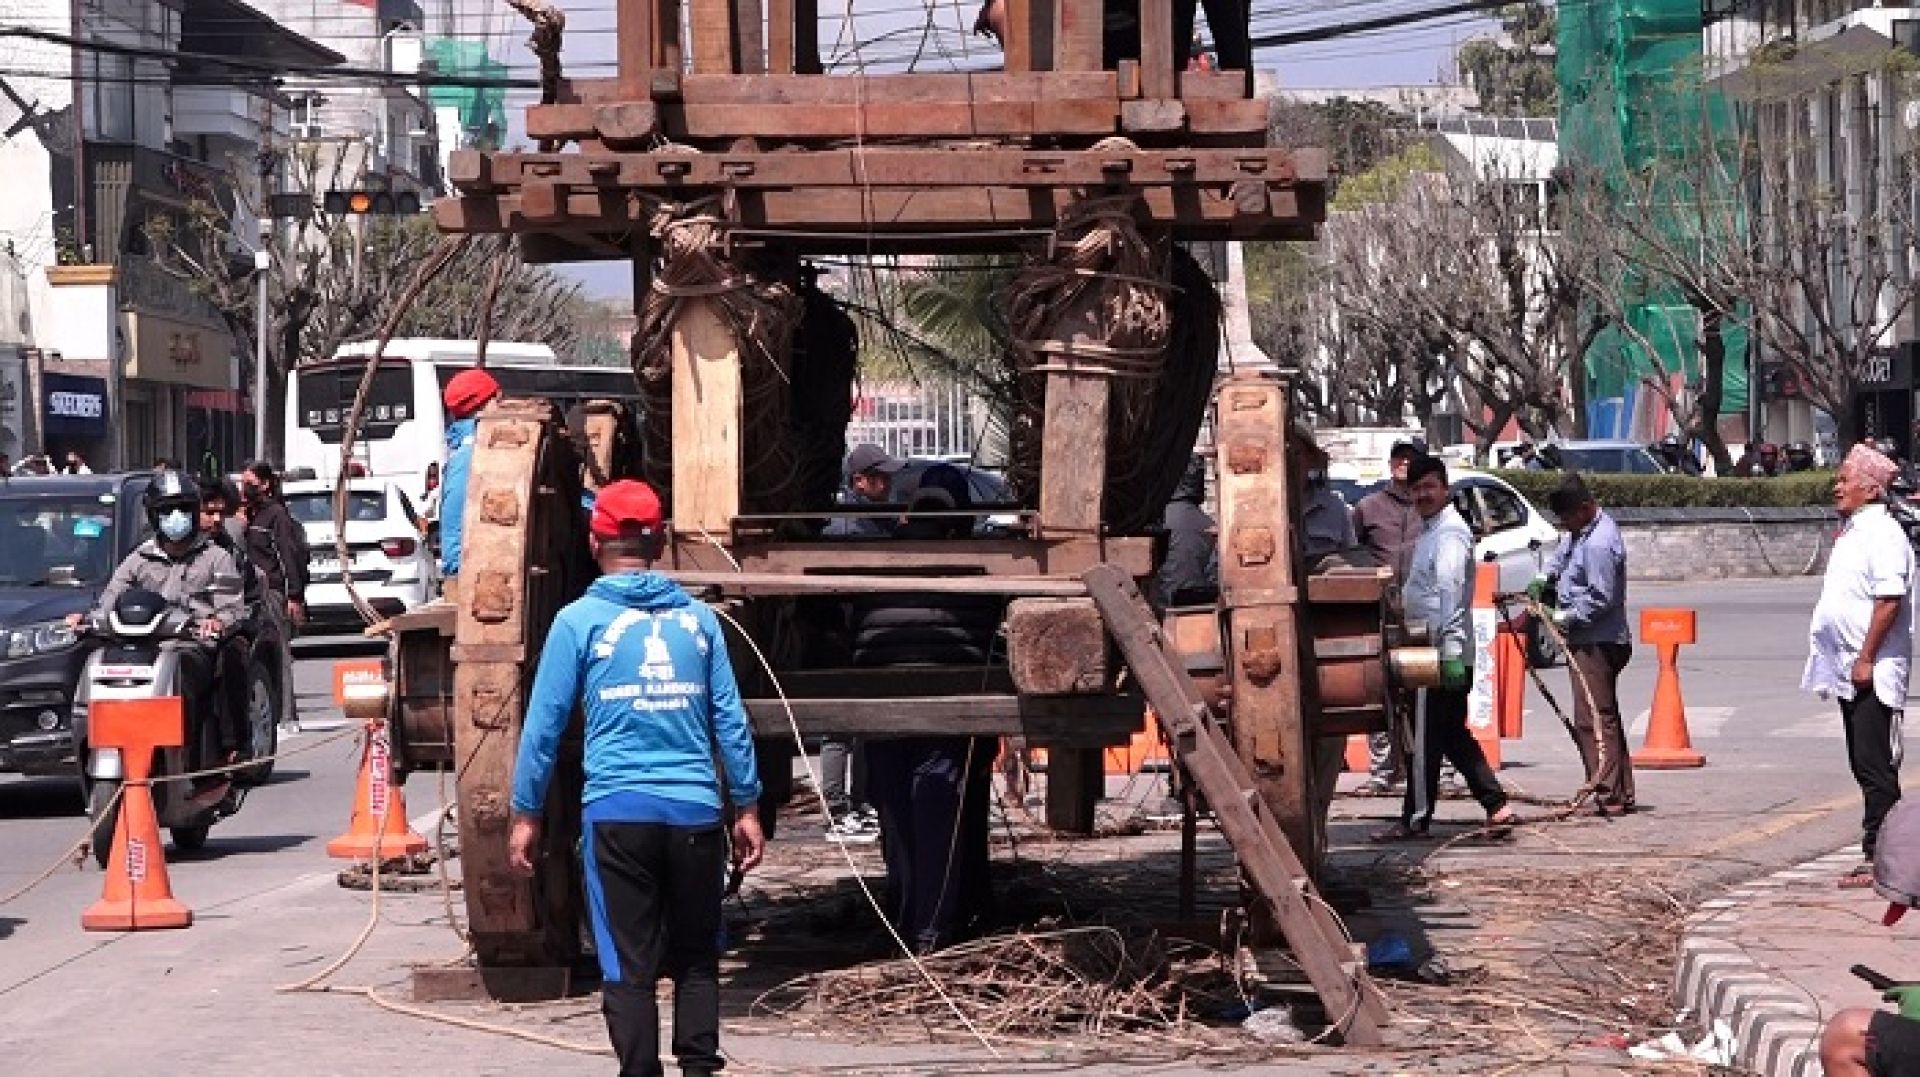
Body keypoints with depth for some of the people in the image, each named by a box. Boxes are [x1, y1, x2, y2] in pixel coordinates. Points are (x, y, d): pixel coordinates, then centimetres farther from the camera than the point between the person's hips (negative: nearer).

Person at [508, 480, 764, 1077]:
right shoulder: (698, 618, 9)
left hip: (618, 811, -2)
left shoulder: (580, 620, 1)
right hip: (696, 810, 2)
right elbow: (730, 721, 9)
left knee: (629, 966, 1)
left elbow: (544, 723, 1)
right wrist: (747, 808, 15)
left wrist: (526, 814, 8)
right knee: (696, 959, 14)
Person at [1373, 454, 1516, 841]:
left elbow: (1450, 594, -22)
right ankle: (1497, 805, 13)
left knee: (1425, 737, -4)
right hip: (1431, 652, 11)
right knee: (1452, 735, 13)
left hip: (1441, 651, -11)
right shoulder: (1432, 530, 18)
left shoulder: (1450, 533, -14)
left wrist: (1451, 651, -27)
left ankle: (1416, 817, 2)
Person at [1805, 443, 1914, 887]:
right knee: (1864, 764, 12)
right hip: (1850, 670, 10)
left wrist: (1866, 660, -22)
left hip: (1873, 672, -10)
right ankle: (1878, 856, 18)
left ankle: (1880, 858, -5)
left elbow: (1890, 601, -22)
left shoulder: (1883, 533, -14)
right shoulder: (1851, 531, 16)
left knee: (1876, 766, -7)